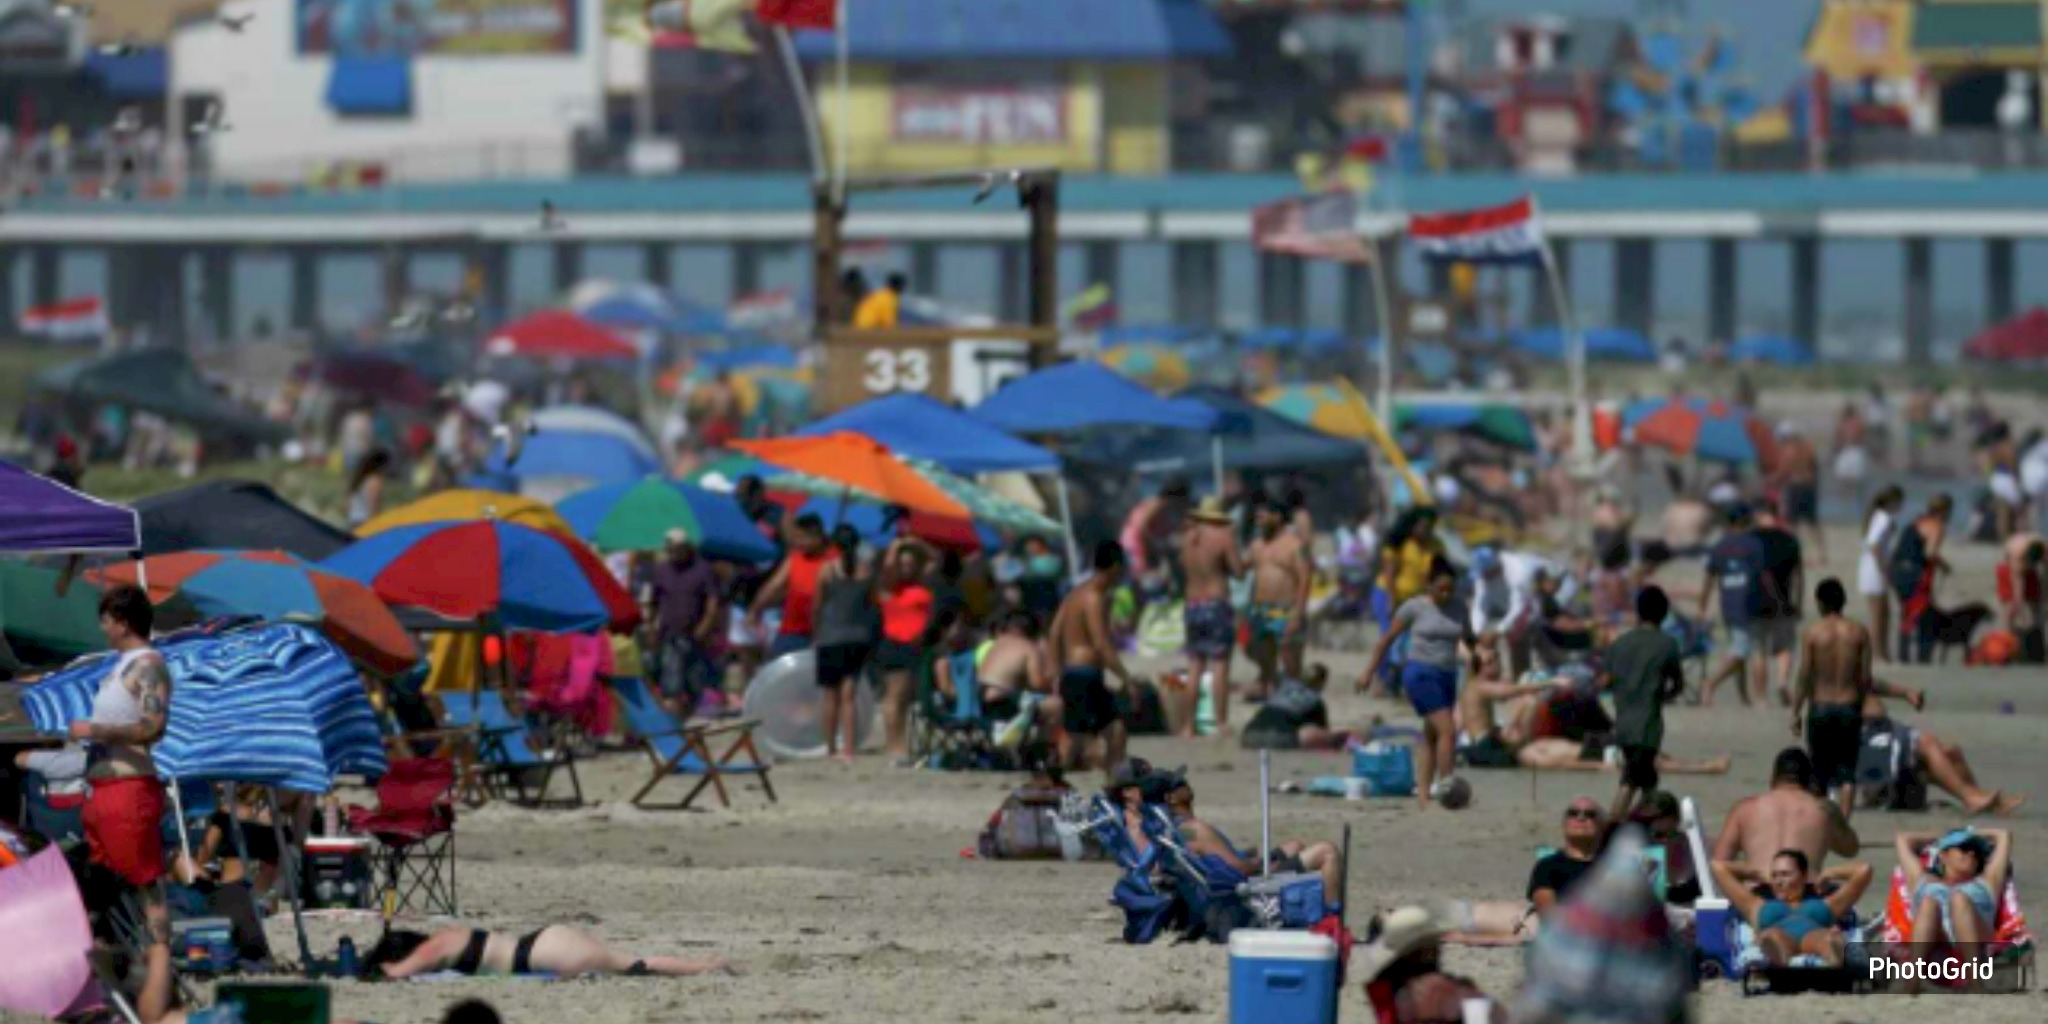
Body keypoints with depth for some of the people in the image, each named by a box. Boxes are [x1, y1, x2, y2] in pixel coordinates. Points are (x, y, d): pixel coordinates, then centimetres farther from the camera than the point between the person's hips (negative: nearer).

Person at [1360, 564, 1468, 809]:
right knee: (1447, 730, -16)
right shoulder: (1415, 608, -4)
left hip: (1447, 676, 6)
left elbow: (1469, 641, 21)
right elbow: (1388, 638, 1)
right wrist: (1370, 672, 1)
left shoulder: (1459, 610, 8)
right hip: (1421, 675, -6)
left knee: (1431, 736, 8)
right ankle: (1445, 787, -15)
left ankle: (1423, 793, 12)